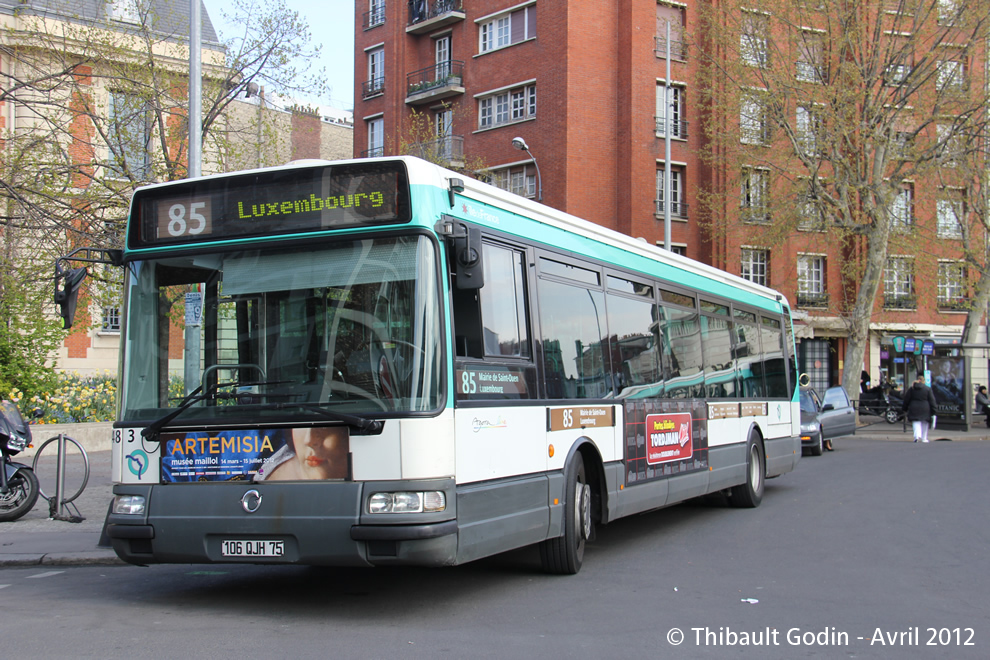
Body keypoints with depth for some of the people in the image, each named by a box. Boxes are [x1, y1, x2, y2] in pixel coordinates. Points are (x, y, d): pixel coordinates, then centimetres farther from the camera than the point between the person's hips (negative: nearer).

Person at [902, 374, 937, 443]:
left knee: (916, 423, 2)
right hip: (925, 410, 0)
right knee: (924, 424, 11)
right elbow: (932, 400, -1)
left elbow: (906, 399, 7)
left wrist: (905, 409, 17)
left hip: (914, 409, 1)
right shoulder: (928, 389, 0)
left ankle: (917, 435, -22)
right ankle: (924, 438, 13)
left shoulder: (911, 389, 4)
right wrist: (933, 411, 3)